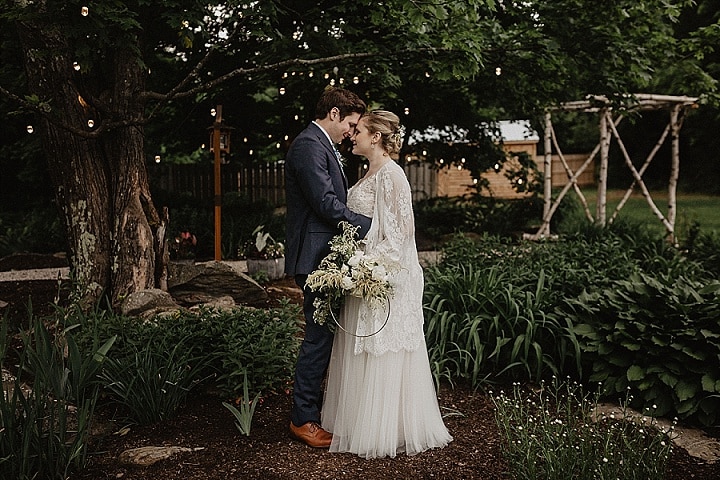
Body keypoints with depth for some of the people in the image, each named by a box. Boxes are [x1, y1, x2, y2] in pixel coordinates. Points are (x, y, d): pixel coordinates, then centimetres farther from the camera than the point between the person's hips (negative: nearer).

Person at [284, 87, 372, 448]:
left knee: (323, 337, 15)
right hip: (316, 257, -11)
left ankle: (312, 408, 26)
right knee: (319, 338, -5)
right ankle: (303, 420, 7)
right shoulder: (309, 145, -13)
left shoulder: (323, 146, 20)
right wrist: (372, 227, -14)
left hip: (327, 256, 11)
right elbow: (327, 204, -20)